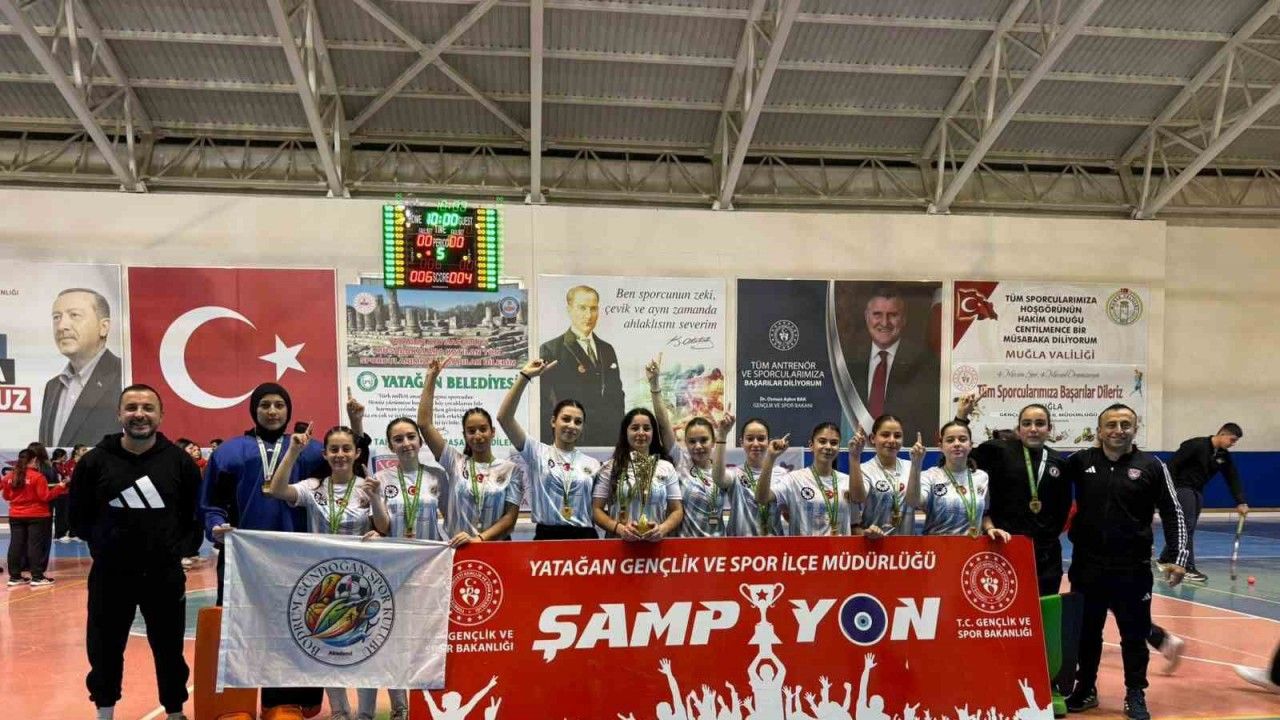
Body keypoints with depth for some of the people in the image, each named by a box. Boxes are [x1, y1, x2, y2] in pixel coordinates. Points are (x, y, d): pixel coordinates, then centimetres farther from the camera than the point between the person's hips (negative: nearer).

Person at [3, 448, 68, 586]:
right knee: (36, 545, -1)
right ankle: (37, 577, 0)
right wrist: (60, 487, -7)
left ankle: (14, 576, 12)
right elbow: (45, 497, -14)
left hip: (15, 516, 5)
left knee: (16, 544, 9)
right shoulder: (37, 476, -15)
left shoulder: (10, 476, 2)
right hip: (36, 516, -5)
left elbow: (6, 496, 12)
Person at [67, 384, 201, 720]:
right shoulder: (95, 461, -4)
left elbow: (194, 514, 6)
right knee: (104, 650, 13)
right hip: (109, 575, 0)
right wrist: (106, 544, 3)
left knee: (169, 650, 12)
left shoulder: (180, 461, -3)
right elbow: (79, 517, 6)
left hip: (165, 575, 0)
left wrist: (169, 544, 2)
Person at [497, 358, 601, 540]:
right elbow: (504, 417, -7)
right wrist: (524, 377, -13)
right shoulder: (538, 453, 4)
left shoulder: (592, 464, 10)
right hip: (546, 536, -2)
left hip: (585, 538, 2)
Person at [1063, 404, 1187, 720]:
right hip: (1087, 565, 2)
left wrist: (1178, 558, -5)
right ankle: (1085, 688, 29)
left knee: (1134, 634, 8)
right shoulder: (1081, 461, 1)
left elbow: (1172, 514, 1)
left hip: (1133, 568, -1)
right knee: (1086, 632, 13)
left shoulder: (1152, 467, -2)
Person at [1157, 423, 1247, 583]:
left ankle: (1165, 560, 24)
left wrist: (1241, 503, -4)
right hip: (1182, 488, -8)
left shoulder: (1224, 456, 4)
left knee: (1188, 528, 11)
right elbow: (1173, 464, -19)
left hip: (1197, 492, 8)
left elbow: (1233, 479, 5)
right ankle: (1188, 568, -10)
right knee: (1187, 528, -11)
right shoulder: (1196, 445, -19)